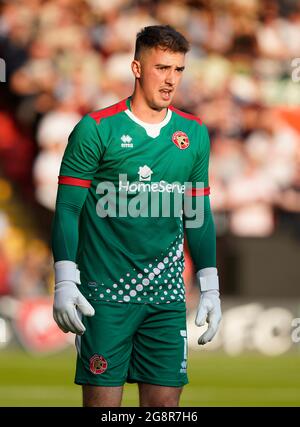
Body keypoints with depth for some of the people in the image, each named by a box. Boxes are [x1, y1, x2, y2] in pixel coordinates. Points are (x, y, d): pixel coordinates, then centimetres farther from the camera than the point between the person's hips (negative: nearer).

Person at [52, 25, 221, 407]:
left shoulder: (194, 134, 10)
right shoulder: (96, 129, -4)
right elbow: (67, 209, -3)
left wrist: (210, 289, 11)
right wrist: (64, 282, -12)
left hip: (167, 295, 4)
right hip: (106, 291, -4)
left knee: (164, 401, 3)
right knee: (102, 399, -4)